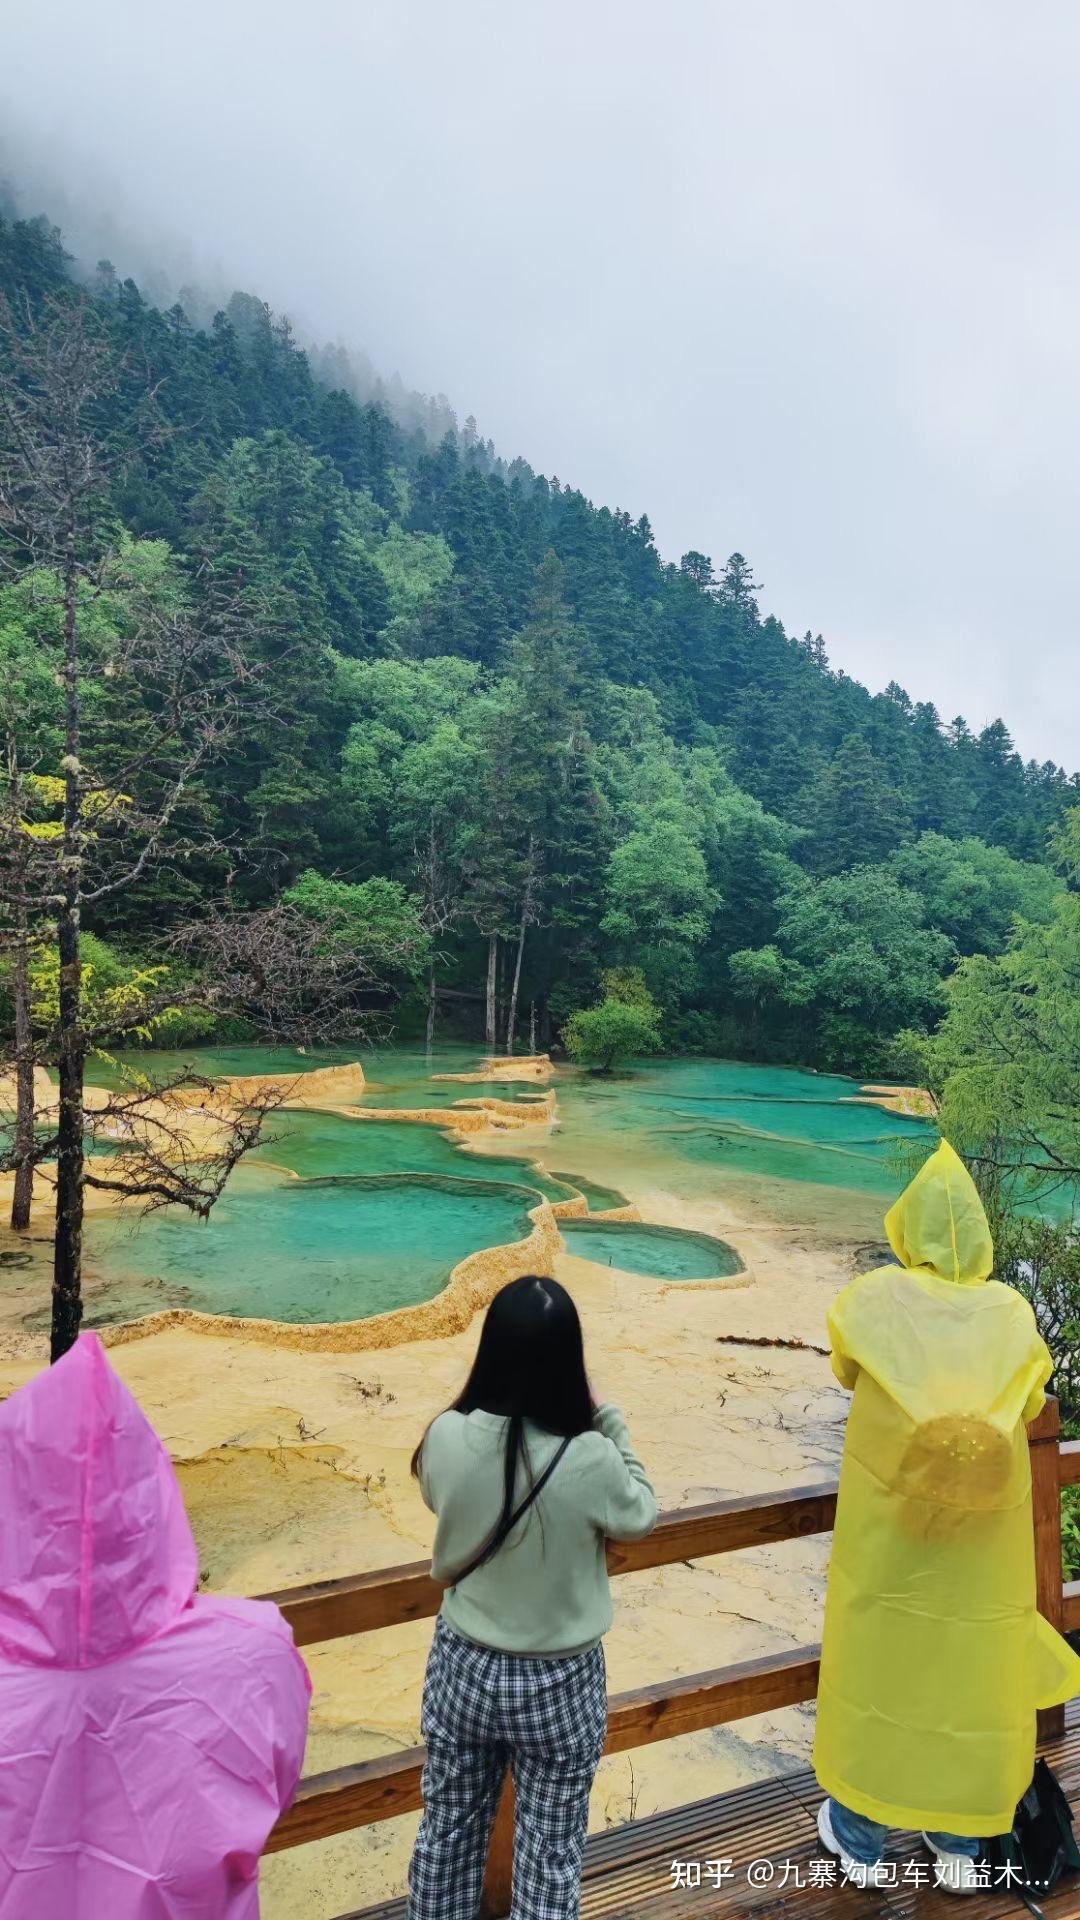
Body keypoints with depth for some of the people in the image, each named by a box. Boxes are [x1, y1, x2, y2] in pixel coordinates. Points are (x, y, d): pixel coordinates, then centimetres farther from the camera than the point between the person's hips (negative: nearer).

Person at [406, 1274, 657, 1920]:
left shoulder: (447, 1438, -21)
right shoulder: (590, 1460, -28)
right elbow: (641, 1517, -7)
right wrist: (607, 1421, -6)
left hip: (463, 1667, 3)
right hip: (558, 1684, -2)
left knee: (449, 1832, 26)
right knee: (551, 1855, 20)